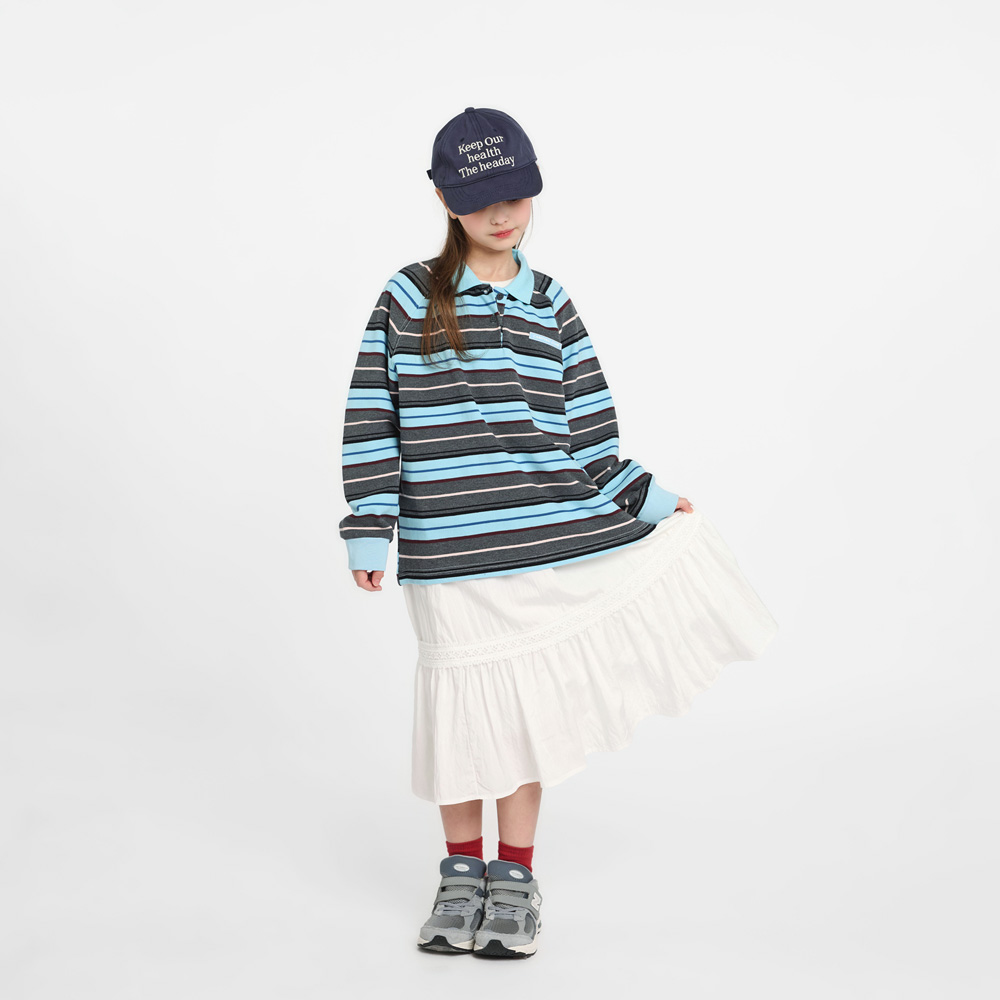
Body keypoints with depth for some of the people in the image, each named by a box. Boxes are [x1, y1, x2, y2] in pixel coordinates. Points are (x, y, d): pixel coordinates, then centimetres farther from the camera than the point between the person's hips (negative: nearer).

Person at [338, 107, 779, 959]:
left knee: (527, 705, 8)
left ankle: (515, 873, 25)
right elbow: (370, 421, 0)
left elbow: (589, 434, 10)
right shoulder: (408, 299, 0)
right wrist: (370, 531, -4)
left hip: (551, 542, 2)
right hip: (452, 555, -2)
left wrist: (654, 503, 6)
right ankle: (462, 870, 28)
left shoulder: (552, 307, 8)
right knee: (463, 704, 7)